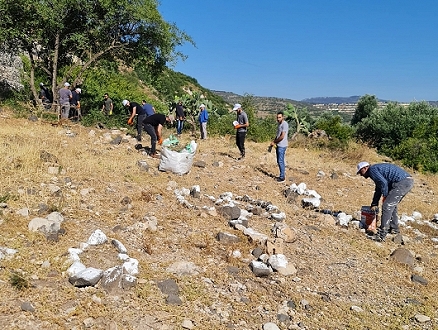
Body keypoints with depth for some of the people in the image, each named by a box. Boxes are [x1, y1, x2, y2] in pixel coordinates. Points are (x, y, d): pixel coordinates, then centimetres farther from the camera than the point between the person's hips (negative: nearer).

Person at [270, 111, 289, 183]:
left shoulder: (284, 124, -15)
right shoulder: (279, 124, 15)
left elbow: (282, 137, -20)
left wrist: (274, 142, -11)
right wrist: (273, 142, 9)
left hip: (282, 146, -10)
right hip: (278, 145, 10)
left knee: (280, 161, -6)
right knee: (279, 161, 13)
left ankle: (282, 177, 1)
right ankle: (281, 176, 21)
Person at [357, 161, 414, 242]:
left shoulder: (372, 169, -3)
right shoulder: (377, 170, 28)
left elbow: (383, 183, -17)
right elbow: (378, 190, 37)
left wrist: (385, 196, -2)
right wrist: (374, 204, 43)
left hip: (402, 183, -10)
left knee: (387, 206, -9)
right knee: (392, 205, 24)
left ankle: (381, 235, -10)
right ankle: (394, 228, 35)